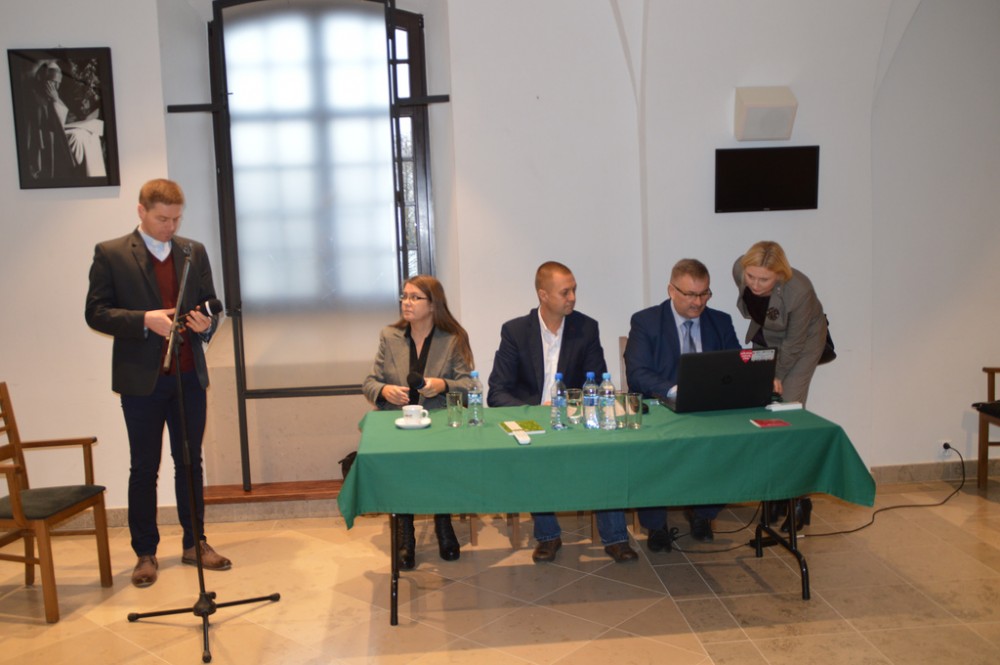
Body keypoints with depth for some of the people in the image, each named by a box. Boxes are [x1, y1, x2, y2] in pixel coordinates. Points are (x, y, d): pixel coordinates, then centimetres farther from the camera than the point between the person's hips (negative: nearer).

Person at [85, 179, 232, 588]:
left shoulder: (194, 252, 9)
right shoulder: (110, 254, -2)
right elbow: (96, 313, -6)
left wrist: (206, 323, -10)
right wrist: (145, 320, -20)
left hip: (189, 375, 3)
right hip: (141, 378, -3)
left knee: (190, 462, 11)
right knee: (144, 469, 6)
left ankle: (195, 543, 22)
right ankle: (145, 553, 18)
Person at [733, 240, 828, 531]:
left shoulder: (799, 291, -37)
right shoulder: (739, 270, -23)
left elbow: (793, 343, -22)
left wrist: (777, 377, -14)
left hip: (803, 341, -5)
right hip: (764, 338, 5)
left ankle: (799, 499, -2)